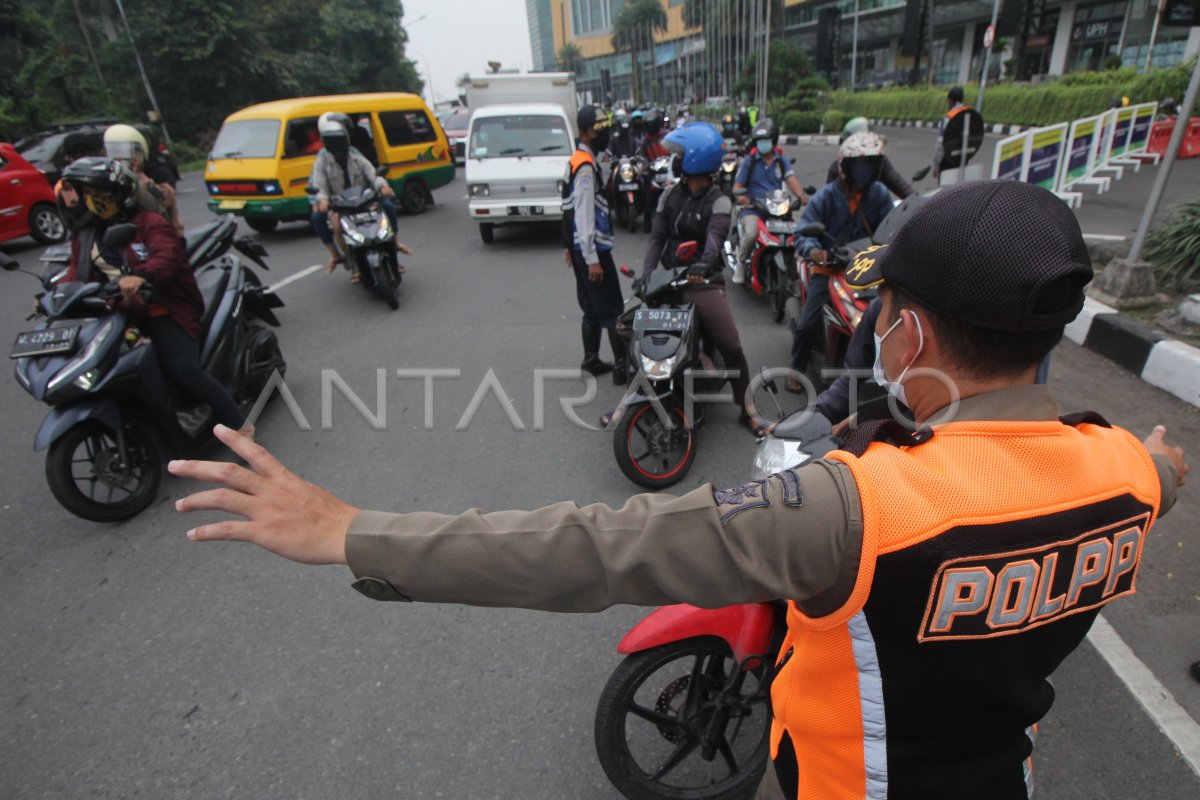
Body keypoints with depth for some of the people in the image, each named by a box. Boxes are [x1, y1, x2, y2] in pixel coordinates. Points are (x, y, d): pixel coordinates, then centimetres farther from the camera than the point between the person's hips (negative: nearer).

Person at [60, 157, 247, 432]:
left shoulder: (149, 222, -2)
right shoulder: (85, 236, 19)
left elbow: (167, 255, -21)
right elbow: (76, 273, 13)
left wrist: (142, 275, -42)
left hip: (162, 310, -7)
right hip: (116, 316, 8)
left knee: (185, 372, -24)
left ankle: (240, 427, -16)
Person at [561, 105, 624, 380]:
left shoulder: (576, 162, 17)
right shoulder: (586, 167, -15)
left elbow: (572, 210, 20)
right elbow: (584, 216, -22)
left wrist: (569, 246, 23)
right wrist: (592, 259, -24)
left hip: (581, 247, 10)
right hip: (591, 248, -10)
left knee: (592, 309, 14)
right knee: (612, 309, -6)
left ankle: (591, 360, 21)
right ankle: (624, 365, -3)